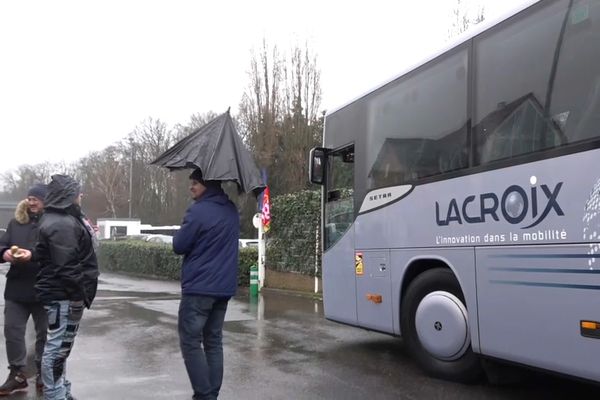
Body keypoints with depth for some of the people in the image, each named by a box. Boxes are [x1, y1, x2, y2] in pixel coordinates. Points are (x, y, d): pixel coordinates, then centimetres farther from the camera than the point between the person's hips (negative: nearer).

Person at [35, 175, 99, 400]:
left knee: (60, 347, 19)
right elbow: (66, 266, -25)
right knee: (57, 347, -4)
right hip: (63, 296, -12)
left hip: (65, 294, 12)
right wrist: (79, 295, -21)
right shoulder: (62, 224, -20)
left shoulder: (65, 219, 15)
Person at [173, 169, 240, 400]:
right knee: (214, 342, 12)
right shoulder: (231, 210, 9)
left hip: (198, 287, -7)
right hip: (224, 286, 7)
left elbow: (179, 246, -9)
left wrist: (183, 232, 8)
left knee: (190, 342, 1)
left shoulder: (198, 211, -16)